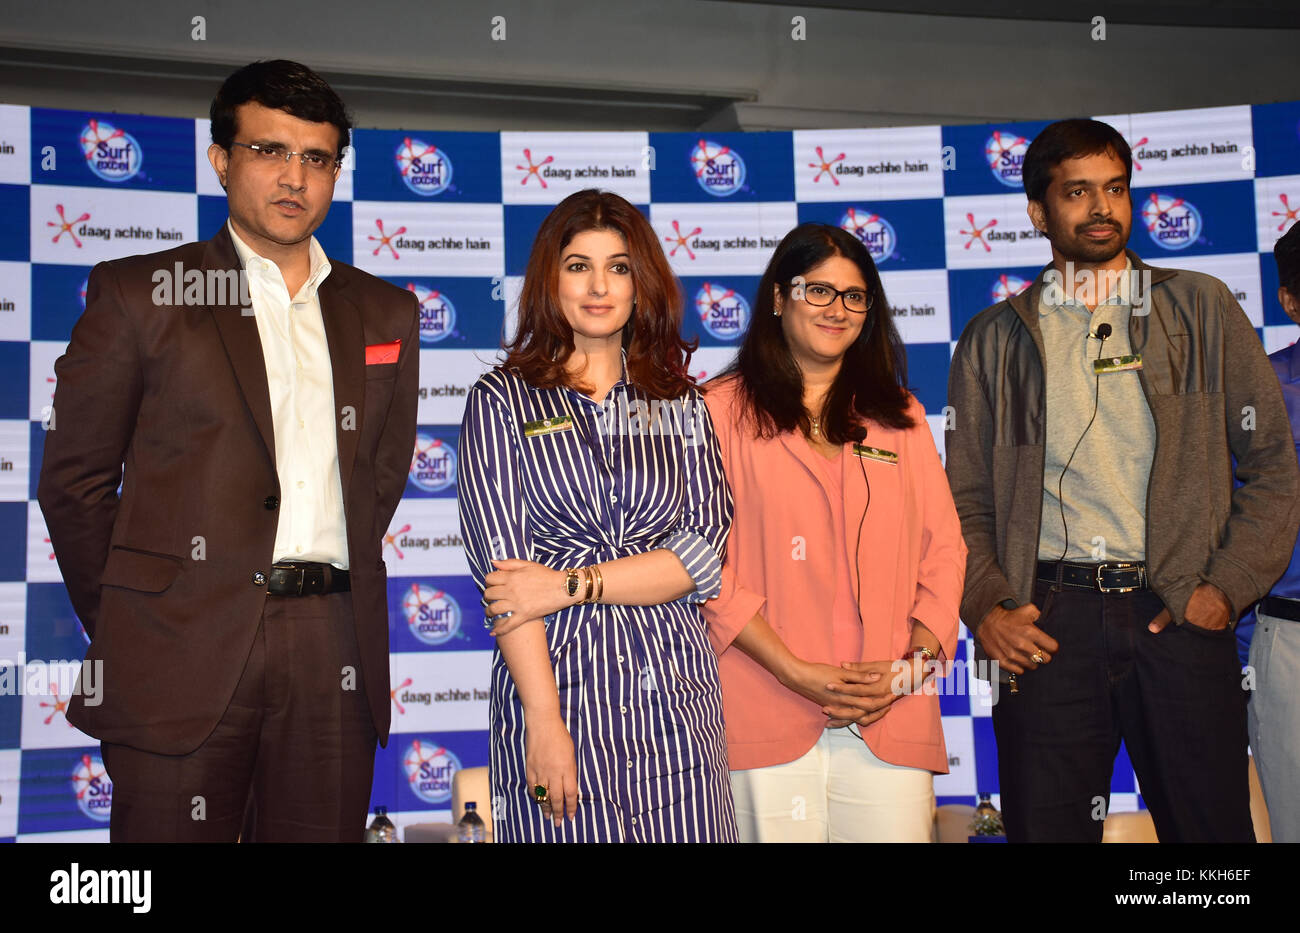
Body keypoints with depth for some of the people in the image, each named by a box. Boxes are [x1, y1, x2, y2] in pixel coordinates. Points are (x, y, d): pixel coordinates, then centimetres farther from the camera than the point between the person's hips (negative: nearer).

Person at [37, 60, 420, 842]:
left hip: (335, 659, 3)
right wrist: (122, 627, 5)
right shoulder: (138, 294, 3)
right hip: (182, 656, -3)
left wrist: (332, 594, 12)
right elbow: (75, 479, 4)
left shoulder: (385, 313, 13)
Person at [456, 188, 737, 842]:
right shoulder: (501, 400, 3)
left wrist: (570, 584, -12)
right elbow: (501, 567, -6)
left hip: (673, 689, 2)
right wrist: (544, 720, -14)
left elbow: (705, 554, 0)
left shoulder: (682, 405, 10)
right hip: (556, 682, -2)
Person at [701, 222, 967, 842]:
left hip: (894, 717, 3)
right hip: (767, 717, -3)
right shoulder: (723, 409, 4)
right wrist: (796, 673, -11)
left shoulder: (899, 416, 17)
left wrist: (913, 663, -3)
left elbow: (944, 553, 12)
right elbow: (707, 564, -3)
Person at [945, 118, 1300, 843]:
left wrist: (1227, 587, -4)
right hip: (1048, 621, 0)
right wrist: (985, 606, -4)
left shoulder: (1201, 308, 10)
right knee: (1045, 827, 3)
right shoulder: (994, 340, 12)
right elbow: (967, 496, 11)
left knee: (1211, 824, 3)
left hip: (1180, 617, 0)